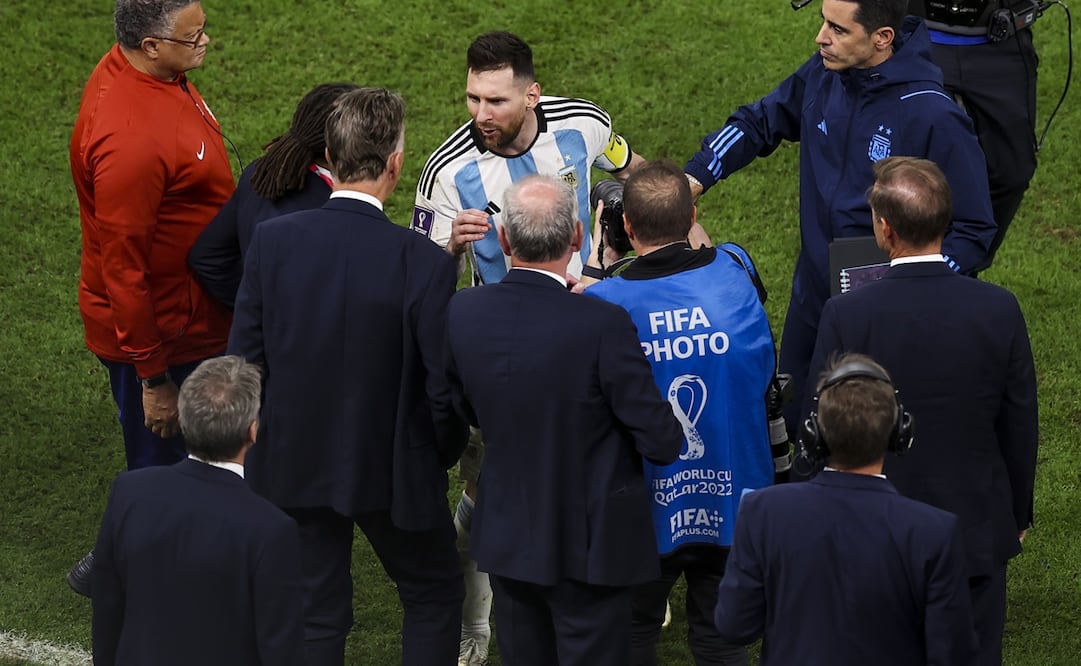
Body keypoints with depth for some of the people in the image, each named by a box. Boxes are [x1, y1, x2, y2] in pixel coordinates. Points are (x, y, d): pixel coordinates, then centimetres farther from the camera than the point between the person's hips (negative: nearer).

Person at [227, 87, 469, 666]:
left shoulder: (273, 241, -13)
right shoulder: (423, 263, -22)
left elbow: (243, 359, -5)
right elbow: (445, 386, -17)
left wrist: (265, 438, 11)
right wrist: (446, 451, 4)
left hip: (294, 462, 3)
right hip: (392, 468, -3)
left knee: (316, 613, 16)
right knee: (434, 594, 20)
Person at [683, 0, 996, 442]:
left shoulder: (933, 116, -23)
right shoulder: (822, 76, -5)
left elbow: (973, 231, -17)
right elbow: (759, 122, 15)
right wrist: (695, 177, 0)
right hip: (811, 300, 6)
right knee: (793, 426, 19)